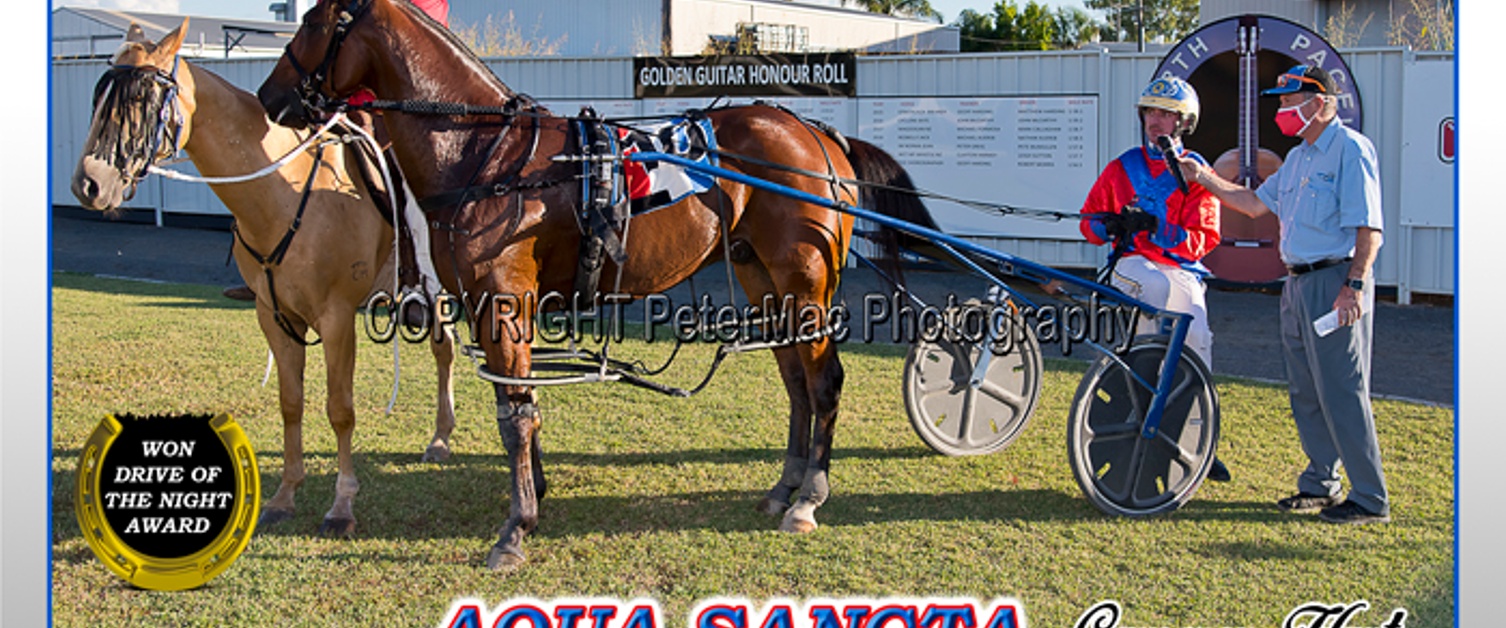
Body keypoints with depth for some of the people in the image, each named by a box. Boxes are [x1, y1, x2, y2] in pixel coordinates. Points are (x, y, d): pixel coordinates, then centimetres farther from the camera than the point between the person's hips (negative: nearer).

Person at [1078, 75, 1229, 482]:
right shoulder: (1122, 168, 13)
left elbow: (1201, 240, -4)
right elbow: (1089, 220, 16)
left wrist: (1154, 227, -18)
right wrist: (1109, 225, -7)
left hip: (1183, 271, 0)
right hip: (1132, 266, 0)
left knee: (1197, 342, -17)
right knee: (1156, 285, -33)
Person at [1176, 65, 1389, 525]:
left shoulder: (1350, 149, -11)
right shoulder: (1299, 157, 18)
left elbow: (1368, 229, -17)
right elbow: (1255, 203, 25)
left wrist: (1354, 286, -23)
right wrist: (1204, 178, 18)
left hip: (1336, 282, -9)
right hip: (1298, 284, 9)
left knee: (1341, 392, -9)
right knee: (1305, 392, 13)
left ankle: (1370, 499, -3)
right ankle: (1320, 483, 24)